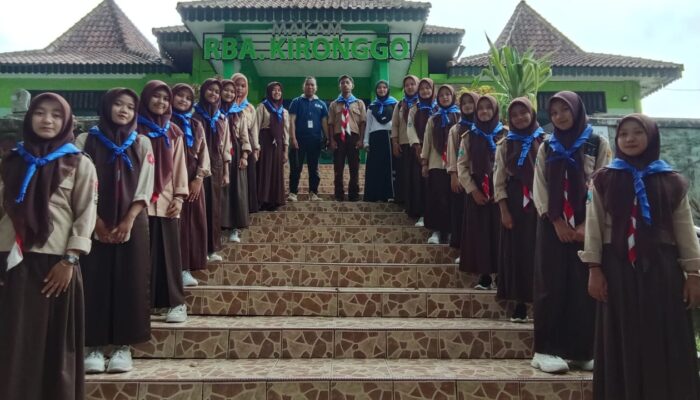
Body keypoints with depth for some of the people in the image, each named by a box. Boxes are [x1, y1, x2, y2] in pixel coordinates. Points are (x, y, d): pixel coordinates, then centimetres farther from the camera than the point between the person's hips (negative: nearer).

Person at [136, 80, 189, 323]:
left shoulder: (173, 132, 12)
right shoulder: (135, 129, 3)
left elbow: (179, 165, 10)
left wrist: (179, 196, 2)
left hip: (166, 200, 2)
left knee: (169, 252, 2)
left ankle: (176, 302, 7)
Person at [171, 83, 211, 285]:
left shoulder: (196, 125, 14)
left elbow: (203, 152, 9)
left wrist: (199, 178, -3)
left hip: (194, 179, 5)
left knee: (195, 221, 5)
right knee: (176, 222, -4)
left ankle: (188, 266, 14)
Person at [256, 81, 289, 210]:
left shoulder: (284, 111, 14)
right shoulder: (262, 107, 0)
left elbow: (285, 131, 13)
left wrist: (285, 150, 7)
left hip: (278, 144, 4)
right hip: (265, 143, -4)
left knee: (277, 173, 4)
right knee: (264, 171, -4)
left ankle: (274, 201, 11)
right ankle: (263, 201, 1)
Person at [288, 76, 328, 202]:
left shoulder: (321, 104, 11)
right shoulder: (296, 102, 5)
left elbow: (324, 122, 9)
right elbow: (292, 120, -1)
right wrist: (293, 138, -11)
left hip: (315, 140, 2)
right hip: (299, 139, -2)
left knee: (314, 168, 7)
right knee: (296, 167, -3)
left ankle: (313, 193, 12)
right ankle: (293, 192, -1)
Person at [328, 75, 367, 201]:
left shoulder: (359, 103, 9)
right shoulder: (334, 104, 11)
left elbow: (363, 122, 4)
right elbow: (330, 124, 6)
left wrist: (361, 139, -5)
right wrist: (331, 140, -3)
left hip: (353, 137, 0)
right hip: (339, 137, 0)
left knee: (354, 167, 4)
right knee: (338, 168, 2)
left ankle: (354, 194, 12)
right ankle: (339, 194, 9)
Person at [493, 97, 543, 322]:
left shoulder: (545, 141, 2)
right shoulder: (505, 145, 9)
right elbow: (499, 179, 5)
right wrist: (504, 210, -3)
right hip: (514, 204, 2)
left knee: (538, 252, -1)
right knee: (516, 252, 3)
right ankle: (520, 303, 10)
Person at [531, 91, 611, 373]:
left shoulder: (598, 144, 4)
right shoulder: (547, 147, 10)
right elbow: (539, 188, 4)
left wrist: (587, 224, -11)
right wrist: (557, 222, -8)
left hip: (587, 226, -1)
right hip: (552, 226, 1)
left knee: (585, 287, 0)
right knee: (552, 286, -2)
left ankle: (584, 350, 8)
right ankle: (547, 349, 1)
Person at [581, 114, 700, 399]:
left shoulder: (671, 181, 6)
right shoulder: (603, 180, 4)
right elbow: (594, 226, 2)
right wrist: (594, 269, -5)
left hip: (661, 268, 1)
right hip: (618, 268, 0)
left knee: (666, 345, 5)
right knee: (623, 344, 5)